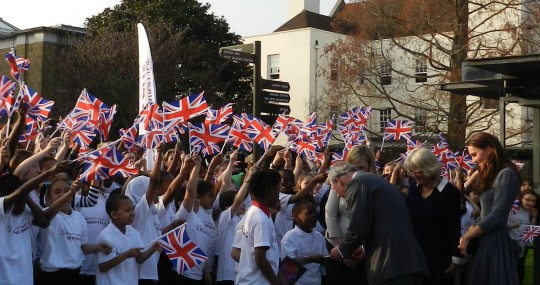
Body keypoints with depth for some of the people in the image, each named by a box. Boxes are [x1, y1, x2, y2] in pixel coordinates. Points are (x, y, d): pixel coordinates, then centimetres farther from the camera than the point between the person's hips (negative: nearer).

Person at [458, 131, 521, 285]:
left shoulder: (506, 174, -12)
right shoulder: (492, 175, 17)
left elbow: (496, 216, -17)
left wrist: (467, 236, -10)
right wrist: (472, 229, -1)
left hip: (494, 240, -9)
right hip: (484, 239, 9)